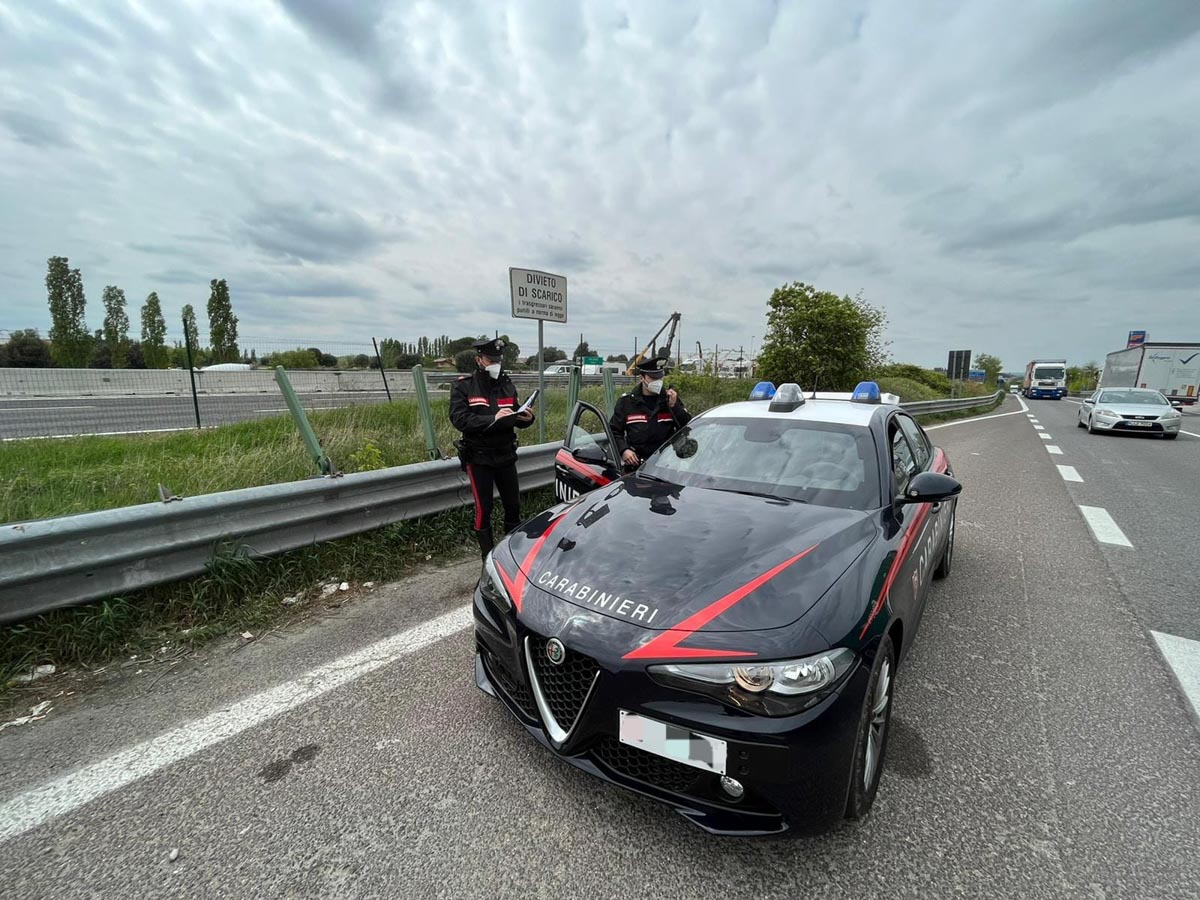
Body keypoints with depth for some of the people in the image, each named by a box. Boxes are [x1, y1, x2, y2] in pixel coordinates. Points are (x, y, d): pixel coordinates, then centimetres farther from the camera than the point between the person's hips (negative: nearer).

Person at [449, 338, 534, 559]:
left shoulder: (507, 385, 7)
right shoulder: (463, 387, -6)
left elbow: (516, 419, 12)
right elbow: (459, 419, -18)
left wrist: (526, 418, -11)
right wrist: (492, 419, -29)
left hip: (505, 455, 4)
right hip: (478, 457, -4)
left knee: (513, 505, 11)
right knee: (484, 509, 1)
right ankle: (488, 556, 17)